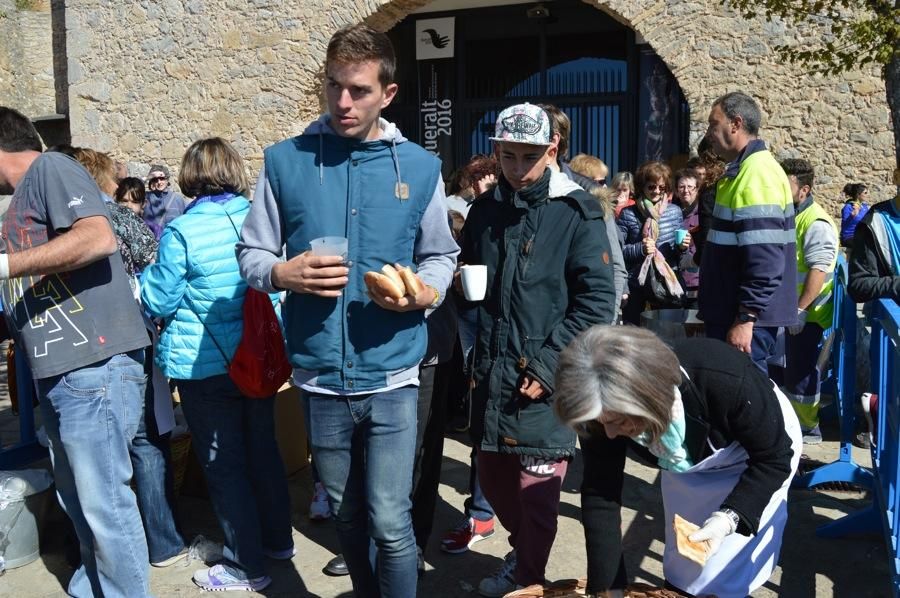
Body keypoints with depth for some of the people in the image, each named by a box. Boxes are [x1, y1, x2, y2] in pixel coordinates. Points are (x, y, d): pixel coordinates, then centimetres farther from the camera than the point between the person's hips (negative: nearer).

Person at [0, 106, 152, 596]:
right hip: (58, 373, 10)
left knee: (103, 503, -3)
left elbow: (98, 238, -22)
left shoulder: (50, 167, -4)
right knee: (77, 499, 19)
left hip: (94, 367, -10)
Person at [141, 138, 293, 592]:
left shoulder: (181, 231, -16)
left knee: (223, 464, 6)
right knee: (262, 448, 19)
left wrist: (148, 272, 10)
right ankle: (278, 538, 33)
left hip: (206, 365, -5)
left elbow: (158, 303, -8)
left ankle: (248, 566, 16)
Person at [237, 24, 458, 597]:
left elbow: (441, 255, 8)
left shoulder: (419, 167, 1)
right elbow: (251, 253, 4)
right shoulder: (286, 161, -1)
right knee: (347, 516, 19)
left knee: (390, 523, -1)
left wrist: (423, 292, -14)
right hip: (320, 376, 2)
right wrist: (283, 274, -18)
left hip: (391, 374, -1)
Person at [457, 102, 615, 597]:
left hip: (546, 379, -5)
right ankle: (524, 554, 43)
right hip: (491, 372, 5)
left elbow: (597, 300, -12)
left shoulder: (577, 213, -7)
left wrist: (548, 364, -17)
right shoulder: (484, 210, 8)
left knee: (536, 490, 6)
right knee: (493, 477, 16)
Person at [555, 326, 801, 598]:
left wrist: (729, 517, -38)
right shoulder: (606, 410, -32)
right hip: (688, 464, 3)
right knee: (682, 573, 12)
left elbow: (775, 458, -25)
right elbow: (599, 494, -21)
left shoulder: (727, 381, -43)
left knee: (724, 575, -2)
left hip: (754, 462, -3)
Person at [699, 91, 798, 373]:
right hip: (729, 313, 10)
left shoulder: (757, 174, -17)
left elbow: (765, 260, -24)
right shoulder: (742, 170, 16)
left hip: (746, 318, -10)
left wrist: (746, 319, -25)